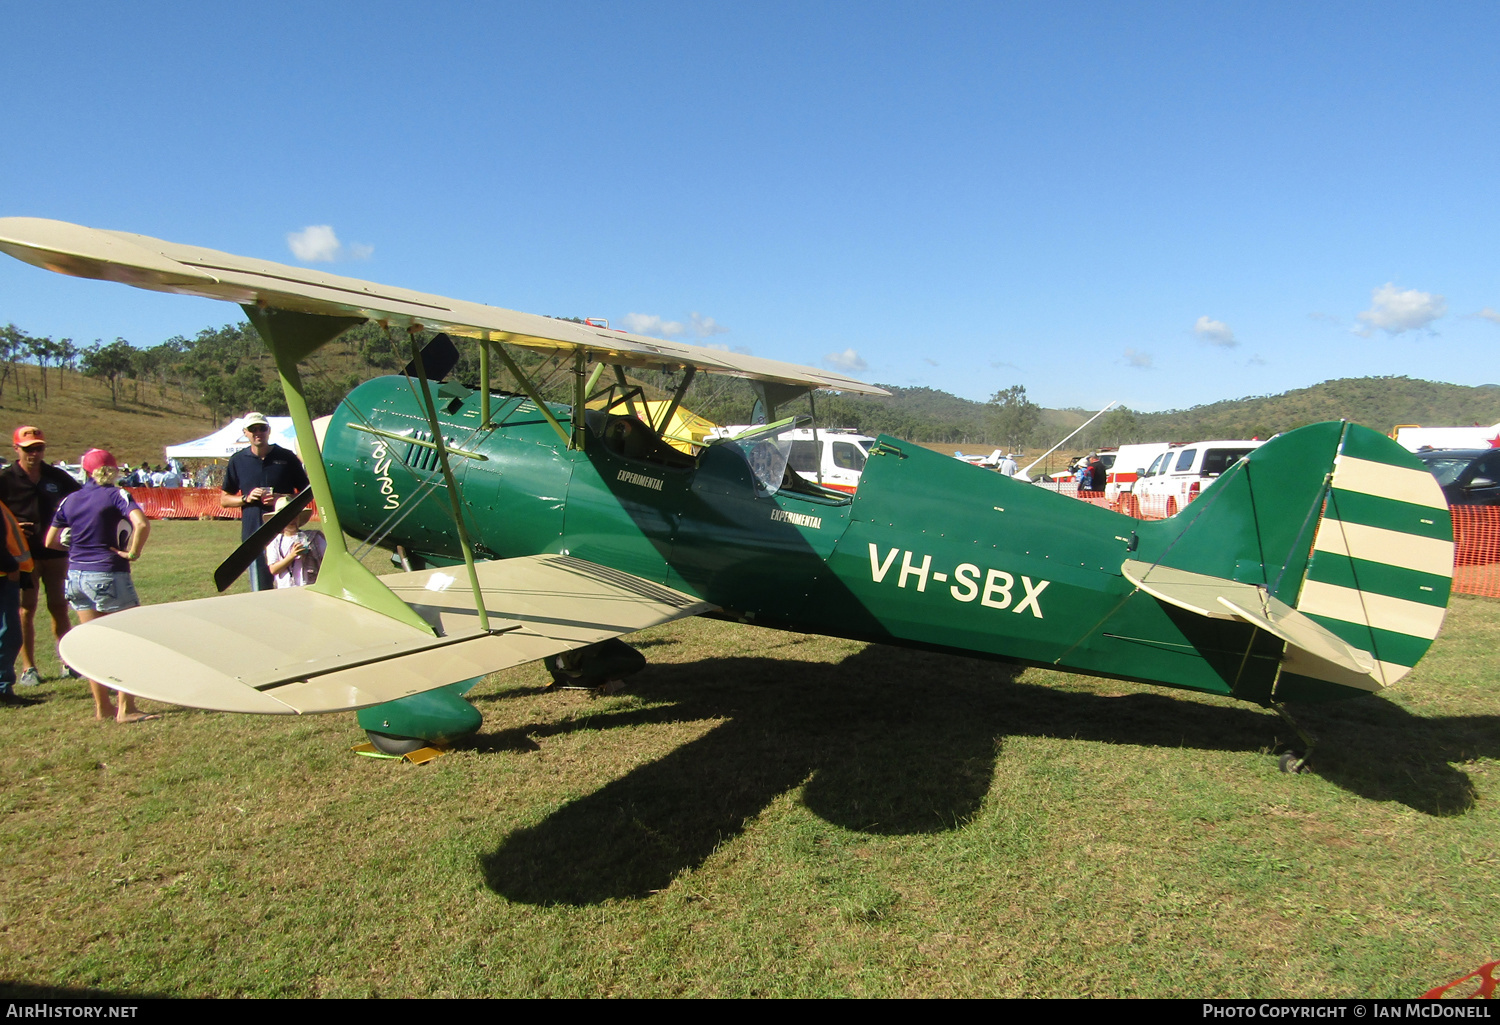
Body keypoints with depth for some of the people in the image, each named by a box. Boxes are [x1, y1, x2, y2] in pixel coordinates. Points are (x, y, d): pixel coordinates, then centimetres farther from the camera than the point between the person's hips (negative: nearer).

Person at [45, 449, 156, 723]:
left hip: (76, 575, 6)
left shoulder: (70, 500, 7)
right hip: (108, 575, -6)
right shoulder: (117, 495, -9)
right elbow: (142, 524, -26)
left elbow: (51, 542, 11)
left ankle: (103, 708, 19)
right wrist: (133, 553, -13)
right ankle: (125, 710, 1)